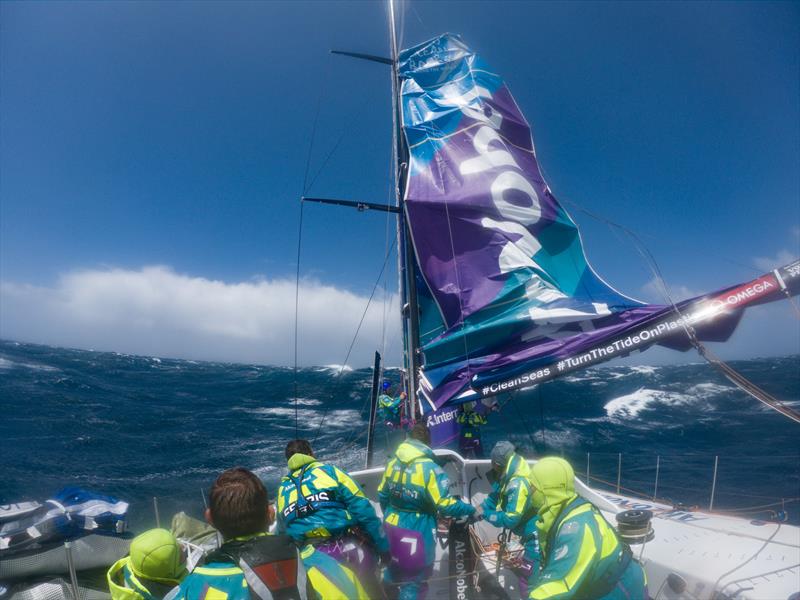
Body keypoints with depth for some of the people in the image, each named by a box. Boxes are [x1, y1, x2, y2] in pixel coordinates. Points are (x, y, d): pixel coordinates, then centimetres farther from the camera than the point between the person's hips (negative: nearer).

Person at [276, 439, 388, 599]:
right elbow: (362, 509, -6)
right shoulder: (328, 471, 2)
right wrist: (383, 546, -1)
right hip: (348, 548, -3)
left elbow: (282, 533, 21)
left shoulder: (282, 489, 14)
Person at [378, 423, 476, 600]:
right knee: (414, 578, 13)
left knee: (396, 565, 29)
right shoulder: (430, 468, -22)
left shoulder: (393, 462, -2)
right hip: (416, 531, -6)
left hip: (392, 526, 6)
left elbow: (382, 495, 8)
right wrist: (471, 510, -8)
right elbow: (446, 505, -23)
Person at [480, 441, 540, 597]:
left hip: (536, 536, -10)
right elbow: (494, 498, 8)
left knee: (527, 579, -1)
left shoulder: (518, 484, -30)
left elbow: (510, 519, -28)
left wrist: (484, 514, -18)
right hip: (531, 533, 10)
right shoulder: (509, 477, 1)